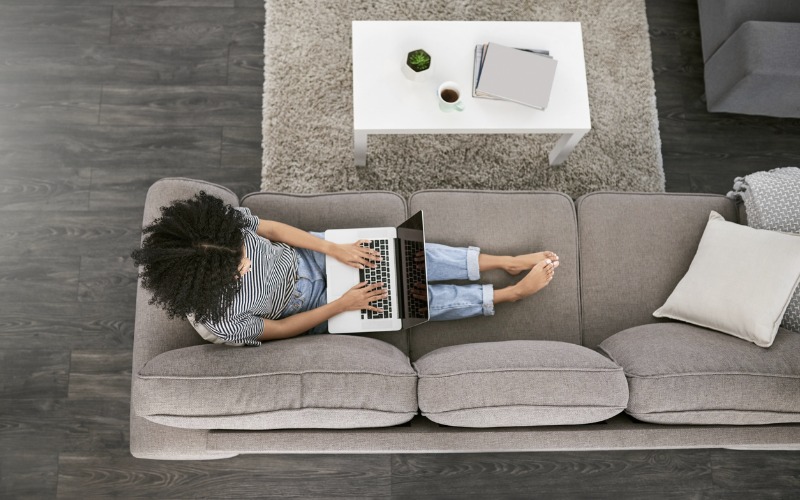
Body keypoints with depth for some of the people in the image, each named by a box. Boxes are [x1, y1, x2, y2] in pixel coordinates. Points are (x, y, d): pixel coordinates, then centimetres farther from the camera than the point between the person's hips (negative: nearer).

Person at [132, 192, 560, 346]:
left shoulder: (223, 226, -29)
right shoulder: (222, 320, -36)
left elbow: (273, 229, -9)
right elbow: (282, 329, -18)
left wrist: (335, 249, -13)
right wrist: (342, 305, -17)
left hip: (303, 255, 4)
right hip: (310, 306, -3)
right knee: (414, 297, -4)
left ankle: (506, 262, 12)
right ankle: (512, 293, 11)